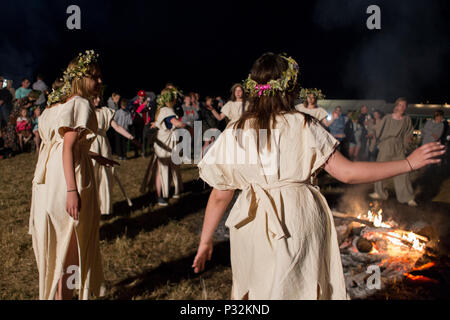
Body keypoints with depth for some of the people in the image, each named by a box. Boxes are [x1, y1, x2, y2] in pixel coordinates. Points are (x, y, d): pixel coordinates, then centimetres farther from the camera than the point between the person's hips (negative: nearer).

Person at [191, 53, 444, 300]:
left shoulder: (234, 134, -4)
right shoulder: (305, 126, -8)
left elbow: (220, 196, -1)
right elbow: (347, 173, -10)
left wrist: (205, 242, 11)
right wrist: (409, 163, -1)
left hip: (254, 228, 2)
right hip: (301, 221, -1)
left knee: (257, 290, 20)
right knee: (302, 287, 18)